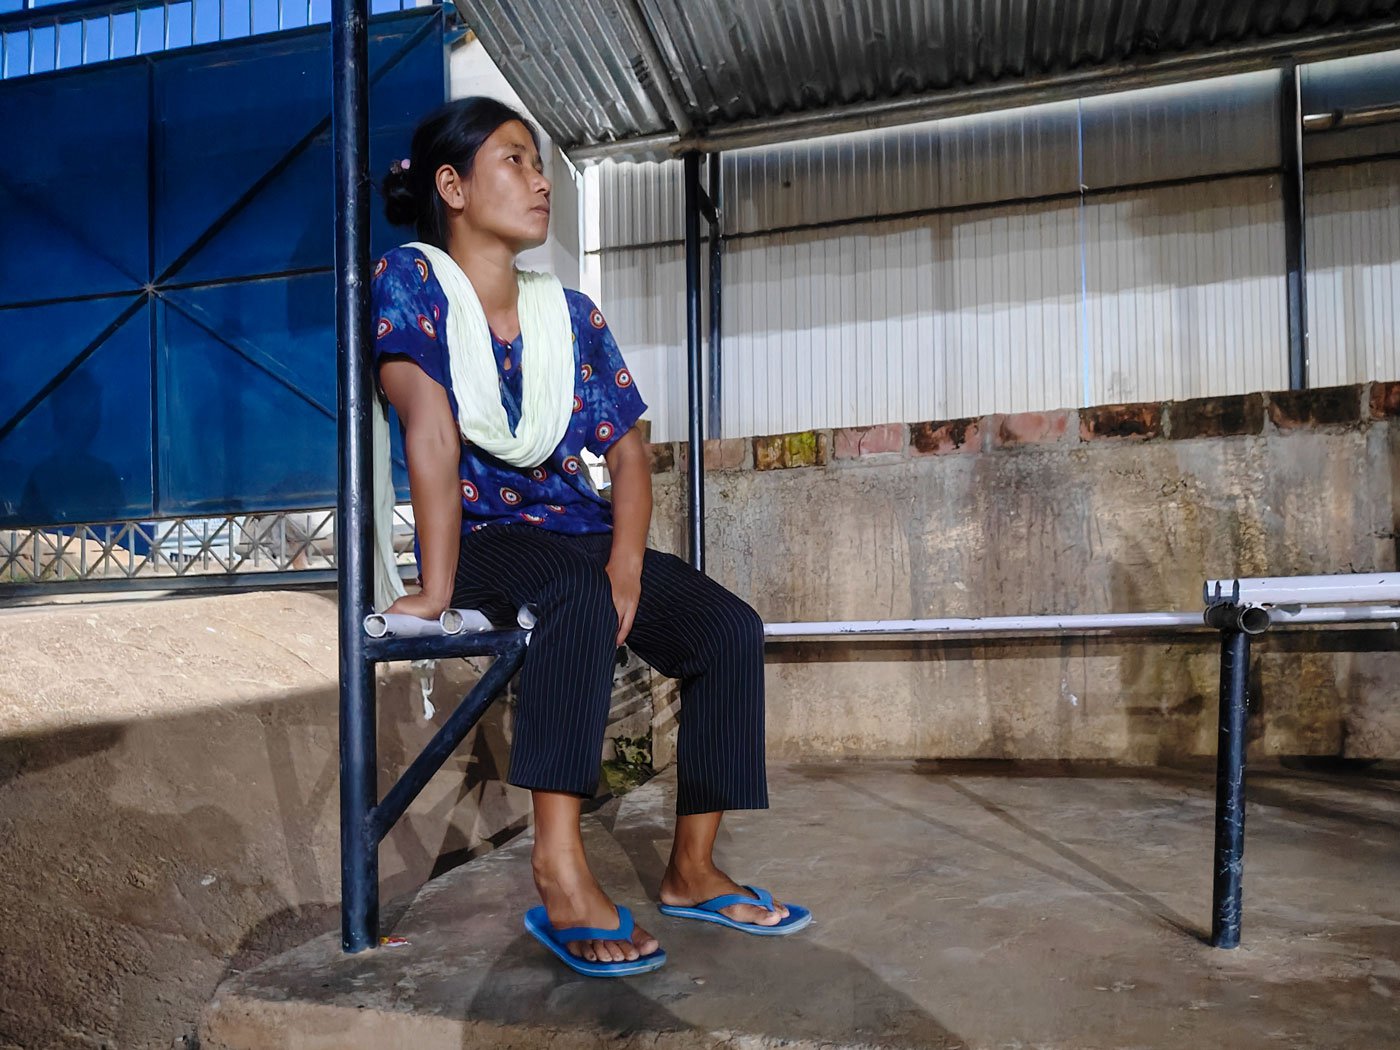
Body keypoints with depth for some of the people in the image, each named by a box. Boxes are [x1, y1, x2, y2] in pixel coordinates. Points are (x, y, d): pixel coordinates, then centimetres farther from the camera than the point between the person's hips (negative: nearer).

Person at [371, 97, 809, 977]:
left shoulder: (571, 312, 9)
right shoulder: (412, 280, -5)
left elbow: (628, 449, 3)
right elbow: (432, 429, -19)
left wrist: (627, 566, -14)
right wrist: (436, 588, -26)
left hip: (580, 532, 6)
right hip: (484, 537, -5)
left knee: (731, 628, -14)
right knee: (582, 594, -38)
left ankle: (693, 871, -3)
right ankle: (561, 876, -35)